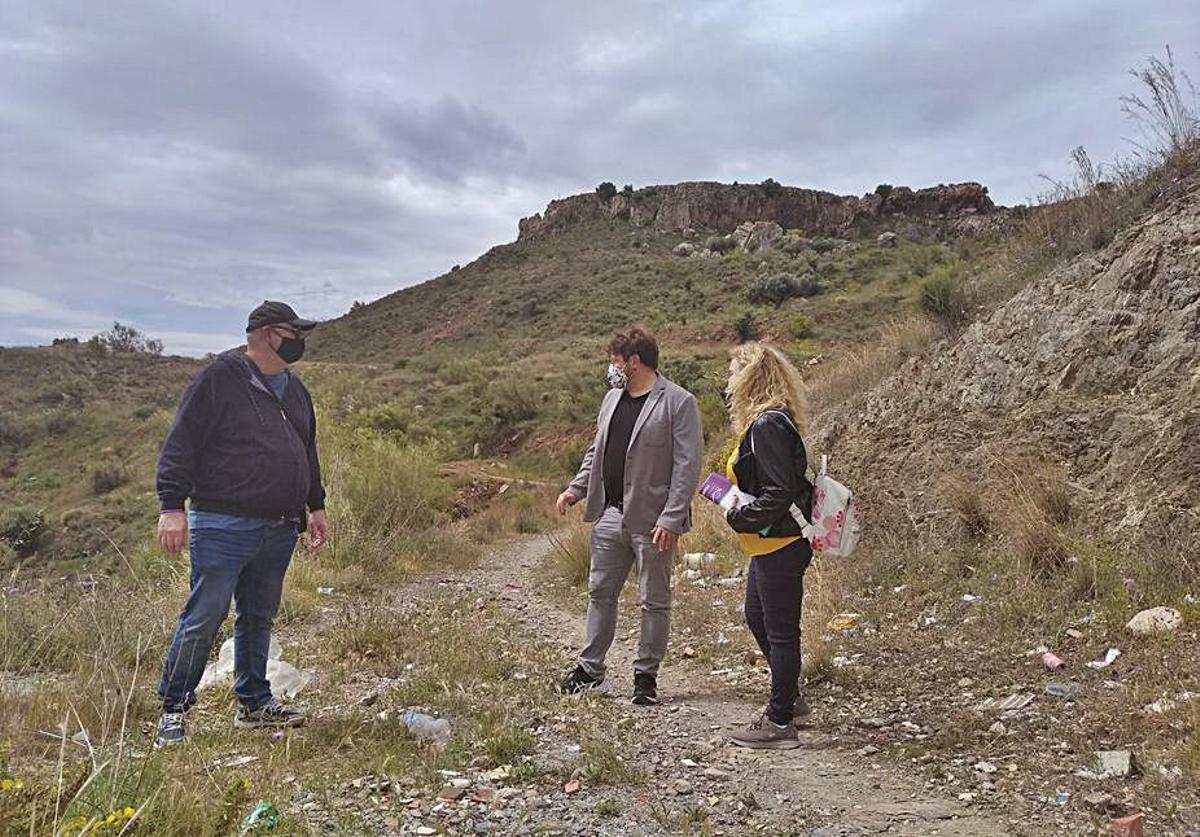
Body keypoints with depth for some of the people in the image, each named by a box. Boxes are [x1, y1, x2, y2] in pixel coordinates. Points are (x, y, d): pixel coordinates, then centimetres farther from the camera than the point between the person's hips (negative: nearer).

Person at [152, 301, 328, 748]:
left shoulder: (294, 389, 17)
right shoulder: (218, 379, -7)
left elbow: (307, 452, 26)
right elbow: (180, 445, -10)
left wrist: (316, 505, 25)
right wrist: (172, 506, -16)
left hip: (279, 530, 7)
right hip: (222, 526, -7)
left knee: (259, 618, 15)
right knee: (204, 618, -5)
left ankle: (254, 702, 26)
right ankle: (173, 710, 10)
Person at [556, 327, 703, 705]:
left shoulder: (678, 402, -11)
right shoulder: (613, 398, 12)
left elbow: (688, 465, -15)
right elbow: (596, 451, 21)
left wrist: (671, 519, -19)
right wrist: (576, 488, 8)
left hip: (652, 521, -7)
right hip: (611, 515, 7)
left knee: (655, 601, 7)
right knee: (600, 592, 13)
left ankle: (646, 675, 20)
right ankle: (591, 669, 26)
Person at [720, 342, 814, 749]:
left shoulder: (768, 425, -20)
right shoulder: (767, 421, 12)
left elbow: (779, 493, -25)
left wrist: (738, 517, -16)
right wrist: (739, 508, 8)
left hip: (780, 545, -11)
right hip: (770, 543, 11)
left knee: (780, 631, 1)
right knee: (757, 618, 23)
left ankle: (780, 723, 13)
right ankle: (787, 698, 39)